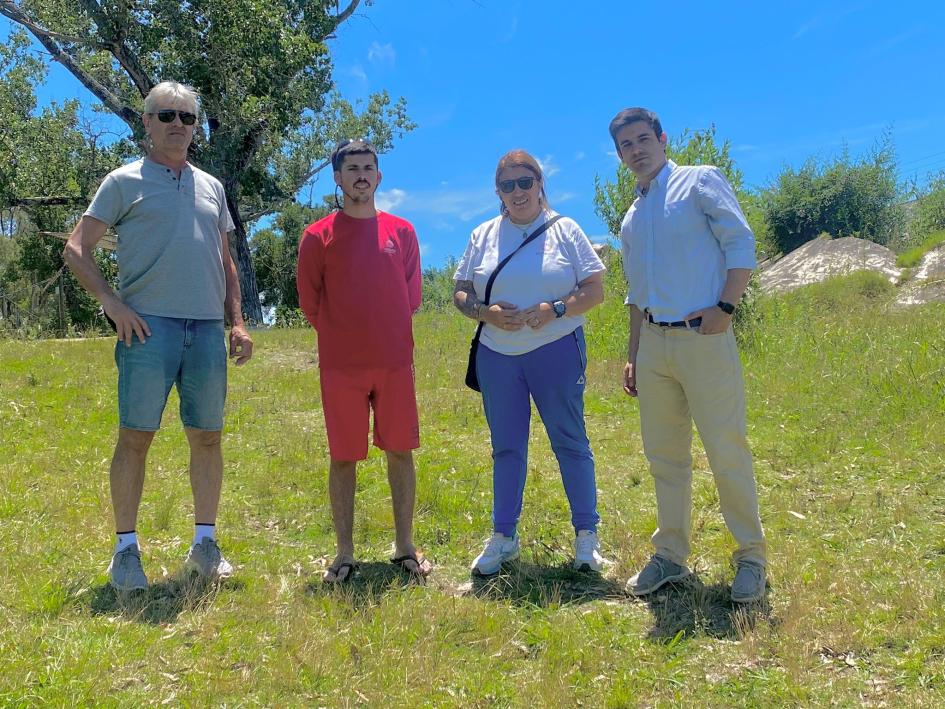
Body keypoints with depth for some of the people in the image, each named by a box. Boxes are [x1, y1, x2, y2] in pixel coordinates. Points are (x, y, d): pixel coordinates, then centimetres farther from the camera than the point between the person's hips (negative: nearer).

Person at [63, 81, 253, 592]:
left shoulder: (211, 187, 19)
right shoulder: (125, 181, 5)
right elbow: (76, 249, 1)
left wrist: (236, 321, 13)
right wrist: (112, 302, -11)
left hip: (207, 329, 4)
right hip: (150, 326, -4)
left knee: (207, 436, 6)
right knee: (136, 436, -3)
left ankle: (204, 544, 17)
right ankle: (126, 549, 7)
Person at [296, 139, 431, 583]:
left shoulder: (402, 232, 6)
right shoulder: (318, 237, -1)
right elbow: (309, 302, 5)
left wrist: (390, 339, 11)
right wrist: (342, 337, 10)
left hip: (396, 363, 2)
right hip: (340, 366, -2)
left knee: (400, 452, 7)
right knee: (343, 458, 4)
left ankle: (405, 548, 20)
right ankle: (344, 555, 14)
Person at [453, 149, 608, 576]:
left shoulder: (564, 230, 2)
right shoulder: (483, 235, 9)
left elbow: (595, 290, -1)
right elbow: (460, 294, 9)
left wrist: (554, 309, -17)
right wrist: (485, 312, -12)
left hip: (557, 351, -3)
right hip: (497, 355, 3)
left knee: (570, 442, 3)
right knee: (505, 447, 10)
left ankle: (586, 536, 14)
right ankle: (503, 537, 21)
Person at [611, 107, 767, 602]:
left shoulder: (700, 181, 1)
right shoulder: (631, 218, 19)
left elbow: (741, 243, -7)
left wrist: (725, 307, -17)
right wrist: (632, 356, 18)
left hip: (703, 339, -6)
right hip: (654, 344, 6)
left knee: (727, 452, -4)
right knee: (663, 455, 10)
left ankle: (750, 558, 10)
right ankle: (671, 555, 22)